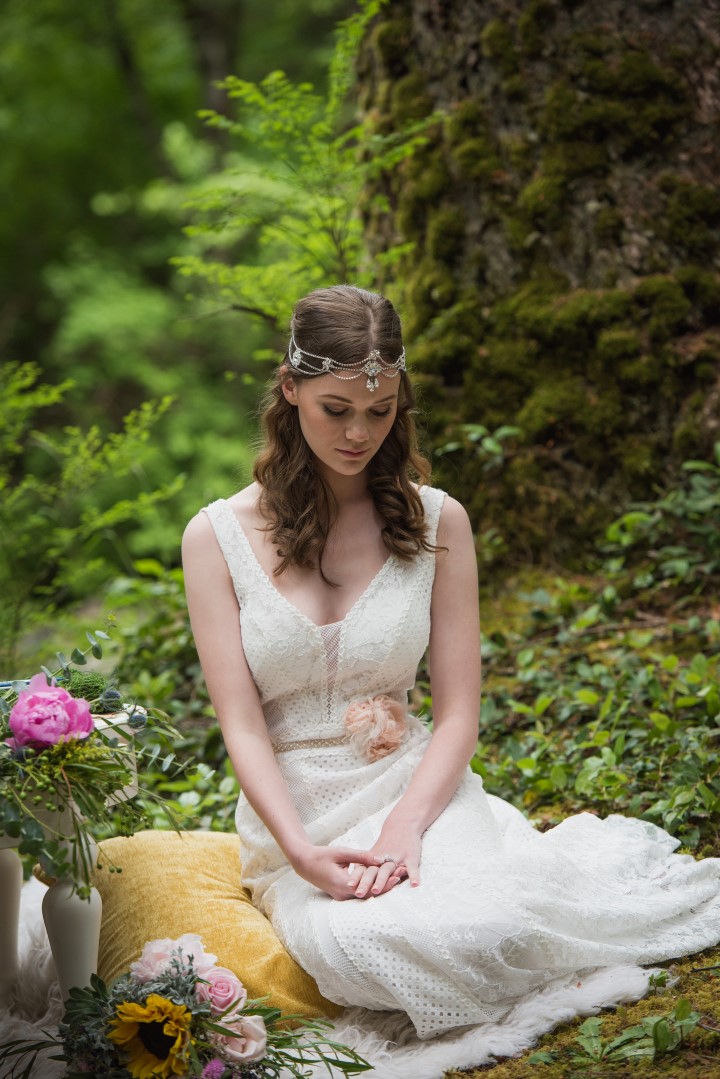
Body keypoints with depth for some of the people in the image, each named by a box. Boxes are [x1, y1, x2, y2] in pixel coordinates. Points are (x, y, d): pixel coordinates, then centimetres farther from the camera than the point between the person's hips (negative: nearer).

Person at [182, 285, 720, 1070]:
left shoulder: (436, 523, 3)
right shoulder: (219, 537, -1)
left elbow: (457, 712, 0)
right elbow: (242, 725, -6)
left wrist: (404, 827, -18)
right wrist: (302, 852, -22)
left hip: (414, 788, 0)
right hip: (295, 817, 0)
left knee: (475, 922, -35)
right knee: (354, 945, -35)